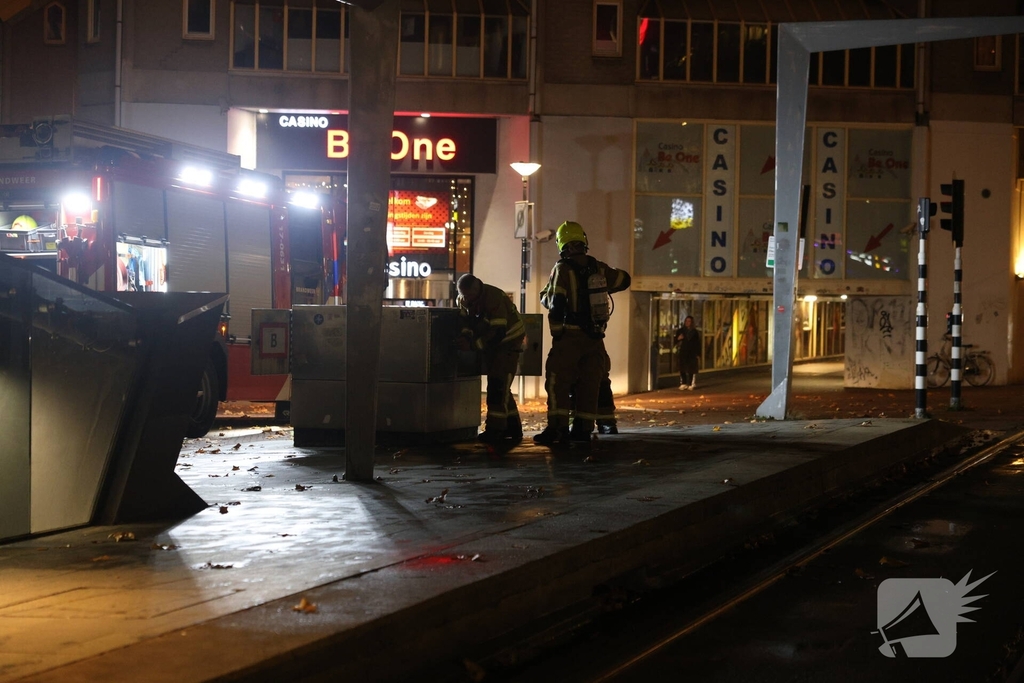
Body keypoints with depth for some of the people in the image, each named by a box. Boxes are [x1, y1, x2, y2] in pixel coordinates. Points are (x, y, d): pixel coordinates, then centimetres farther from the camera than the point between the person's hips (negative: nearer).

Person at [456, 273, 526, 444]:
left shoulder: (494, 297, -29)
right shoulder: (463, 300, -5)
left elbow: (499, 332, -32)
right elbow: (466, 322, 0)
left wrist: (473, 343, -33)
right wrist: (465, 337, -22)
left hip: (508, 341, -8)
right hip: (490, 344, 8)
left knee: (498, 385, -15)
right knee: (499, 386, 11)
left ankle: (495, 429, -18)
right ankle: (512, 427, 18)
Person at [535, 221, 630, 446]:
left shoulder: (562, 269, -10)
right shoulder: (598, 268, 6)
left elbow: (553, 301, -17)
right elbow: (623, 280, 22)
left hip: (570, 336, -5)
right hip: (595, 337, 5)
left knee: (558, 382, -2)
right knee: (589, 383, 10)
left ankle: (557, 428, -10)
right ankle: (583, 429, 11)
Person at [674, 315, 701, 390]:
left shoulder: (694, 332, 5)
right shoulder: (680, 331, 6)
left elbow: (698, 344, 6)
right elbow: (675, 341, 9)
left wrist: (698, 354, 1)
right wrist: (678, 338, -14)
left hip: (692, 353, -1)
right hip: (683, 353, 1)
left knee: (691, 369, -2)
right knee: (682, 369, -2)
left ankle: (691, 384, 4)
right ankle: (683, 384, 5)